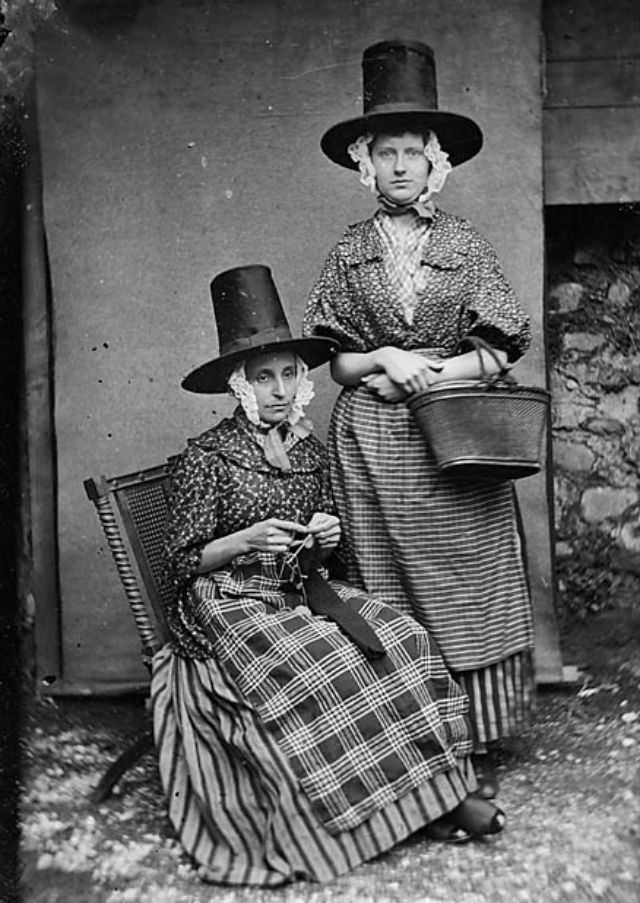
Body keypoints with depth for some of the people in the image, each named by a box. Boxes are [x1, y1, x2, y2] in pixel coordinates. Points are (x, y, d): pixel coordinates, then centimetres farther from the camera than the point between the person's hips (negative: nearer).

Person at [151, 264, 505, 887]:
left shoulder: (310, 451, 11)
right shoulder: (206, 458, -7)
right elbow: (181, 563, -6)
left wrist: (325, 541, -2)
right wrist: (246, 541, -21)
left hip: (300, 594, 6)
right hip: (227, 608, -5)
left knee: (401, 640, -21)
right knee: (329, 670, -30)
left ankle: (439, 786, -18)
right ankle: (419, 796, -19)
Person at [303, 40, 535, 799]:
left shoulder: (466, 246, 5)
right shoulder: (350, 252, 8)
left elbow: (497, 352, 3)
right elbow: (336, 360, 8)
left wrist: (424, 372, -10)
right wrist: (384, 361, -11)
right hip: (372, 443, 1)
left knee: (466, 585, 1)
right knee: (389, 592, 4)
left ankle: (478, 745, 13)